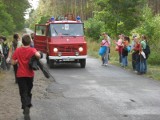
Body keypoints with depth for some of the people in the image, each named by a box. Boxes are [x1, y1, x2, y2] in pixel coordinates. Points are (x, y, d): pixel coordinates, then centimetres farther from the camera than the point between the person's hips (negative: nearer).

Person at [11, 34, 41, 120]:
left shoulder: (18, 50, -4)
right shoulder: (32, 50, -8)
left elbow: (13, 63, -4)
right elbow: (37, 55, -30)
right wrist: (37, 58, -8)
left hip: (20, 75, 0)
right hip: (30, 75, 0)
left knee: (23, 94, -1)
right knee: (28, 93, 20)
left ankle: (26, 110, -19)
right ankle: (27, 108, 27)